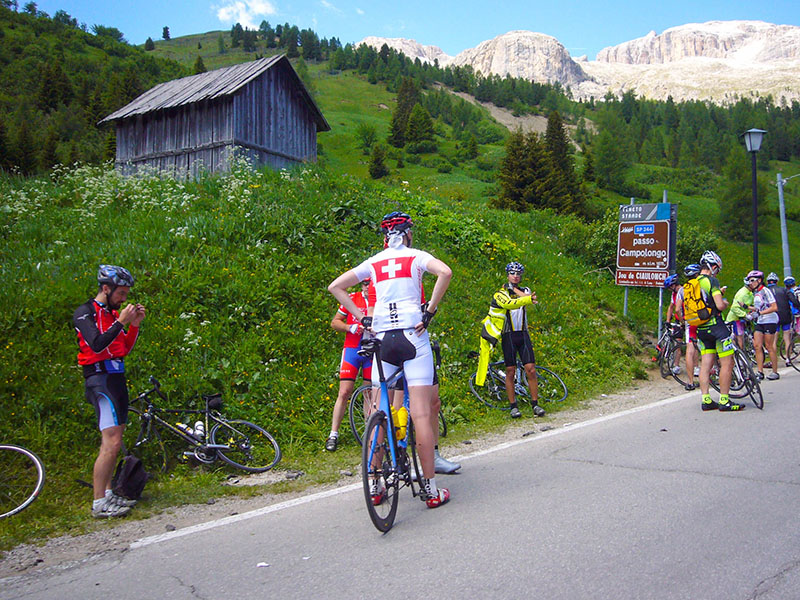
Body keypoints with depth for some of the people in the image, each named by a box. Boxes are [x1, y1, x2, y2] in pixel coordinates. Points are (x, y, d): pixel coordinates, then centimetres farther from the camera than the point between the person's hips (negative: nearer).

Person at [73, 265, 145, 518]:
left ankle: (108, 494, 20)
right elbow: (97, 345, -21)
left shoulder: (112, 313, 17)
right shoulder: (86, 312, -7)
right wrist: (120, 322, -20)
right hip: (100, 378, -9)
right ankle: (99, 503, -8)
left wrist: (134, 324, 3)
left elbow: (124, 349, 14)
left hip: (117, 378, 9)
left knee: (113, 441, 11)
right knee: (112, 442, -14)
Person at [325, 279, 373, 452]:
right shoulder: (352, 298, 2)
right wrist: (350, 327, -13)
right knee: (344, 392, -6)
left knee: (370, 394, 4)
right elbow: (335, 322, 5)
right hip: (352, 349, -1)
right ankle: (333, 434, 1)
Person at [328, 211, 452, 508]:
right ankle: (431, 489, 0)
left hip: (382, 338, 3)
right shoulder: (416, 256, 6)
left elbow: (335, 286, 15)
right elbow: (445, 272, -14)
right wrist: (429, 311, -7)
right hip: (412, 336, -3)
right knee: (421, 413, -3)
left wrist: (362, 317, 10)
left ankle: (375, 486, 14)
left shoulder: (373, 262, 15)